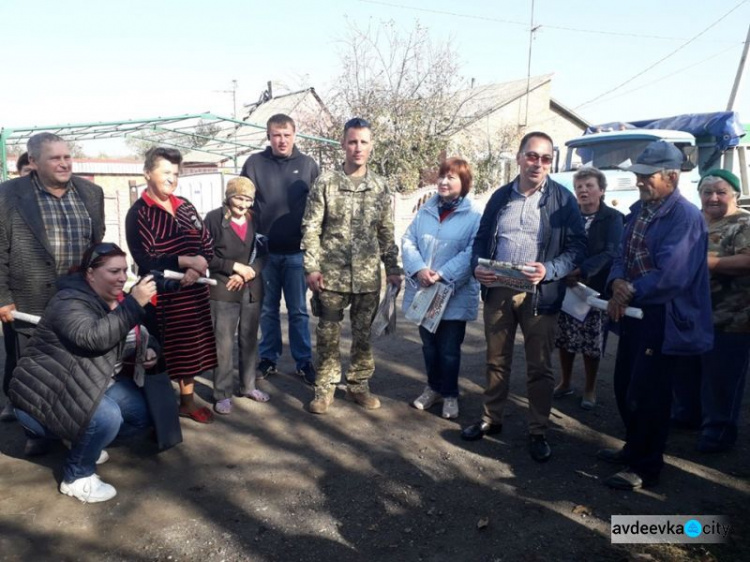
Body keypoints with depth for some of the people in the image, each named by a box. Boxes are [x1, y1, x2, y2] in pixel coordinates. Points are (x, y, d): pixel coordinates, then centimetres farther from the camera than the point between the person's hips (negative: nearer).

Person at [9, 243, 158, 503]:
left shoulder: (112, 300, 5)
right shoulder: (69, 303, -22)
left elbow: (119, 342, 16)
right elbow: (94, 337, -40)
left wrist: (146, 350, -6)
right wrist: (134, 304, -44)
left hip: (87, 385, 9)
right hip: (41, 395, -9)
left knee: (143, 411, -1)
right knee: (107, 417, -32)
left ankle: (83, 443, 19)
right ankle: (77, 477, -6)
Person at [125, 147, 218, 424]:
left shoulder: (184, 206, 9)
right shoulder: (138, 213, -8)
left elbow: (207, 243, 7)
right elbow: (144, 260, -16)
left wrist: (197, 269, -12)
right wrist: (187, 261, -19)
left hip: (193, 291, 5)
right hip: (161, 294, -5)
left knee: (191, 346, 12)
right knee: (162, 352, 3)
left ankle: (188, 401, 27)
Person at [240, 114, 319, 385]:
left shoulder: (308, 165, 3)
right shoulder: (255, 163, 2)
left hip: (297, 251, -1)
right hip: (264, 250, 1)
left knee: (298, 310, 7)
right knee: (268, 309, 11)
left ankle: (304, 360, 17)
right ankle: (268, 358, 24)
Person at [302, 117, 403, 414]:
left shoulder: (380, 187, 6)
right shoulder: (326, 182, -3)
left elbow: (387, 233, 10)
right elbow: (311, 228, -4)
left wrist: (393, 268, 6)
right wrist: (312, 268, -10)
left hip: (368, 276, 3)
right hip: (331, 274, -2)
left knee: (364, 334, 11)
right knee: (328, 334, 7)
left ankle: (358, 384, 27)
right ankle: (325, 387, 21)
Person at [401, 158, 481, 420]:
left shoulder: (475, 215, -7)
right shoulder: (425, 210, 8)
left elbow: (472, 253, -15)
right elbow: (408, 241, 2)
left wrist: (443, 275, -23)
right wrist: (419, 269, -15)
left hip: (455, 294, -4)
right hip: (423, 291, 4)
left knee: (449, 349, 7)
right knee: (429, 345, 18)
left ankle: (450, 394, 28)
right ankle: (433, 387, 37)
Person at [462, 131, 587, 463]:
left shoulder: (563, 199, -2)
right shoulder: (501, 196, 10)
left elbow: (577, 246, -5)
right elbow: (482, 239, 13)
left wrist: (549, 270, -23)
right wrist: (477, 266, -7)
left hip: (540, 295, -3)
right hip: (497, 291, 4)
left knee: (539, 368, 7)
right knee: (496, 361, 15)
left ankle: (538, 432, 21)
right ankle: (491, 419, 31)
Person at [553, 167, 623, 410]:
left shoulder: (613, 218, -4)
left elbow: (610, 253, -16)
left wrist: (582, 271, -28)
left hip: (594, 288, -3)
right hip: (565, 285, 3)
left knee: (592, 343, 4)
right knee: (564, 338, 11)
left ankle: (590, 388, 21)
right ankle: (565, 382, 28)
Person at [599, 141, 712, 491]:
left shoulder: (685, 216, -17)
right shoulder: (639, 211, 10)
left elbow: (671, 275, -25)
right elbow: (622, 256, 10)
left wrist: (629, 294, -14)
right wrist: (617, 282, -11)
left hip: (666, 321, -9)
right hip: (634, 314, 9)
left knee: (647, 396, 1)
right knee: (625, 389, 19)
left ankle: (645, 468, 19)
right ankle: (634, 448, 39)